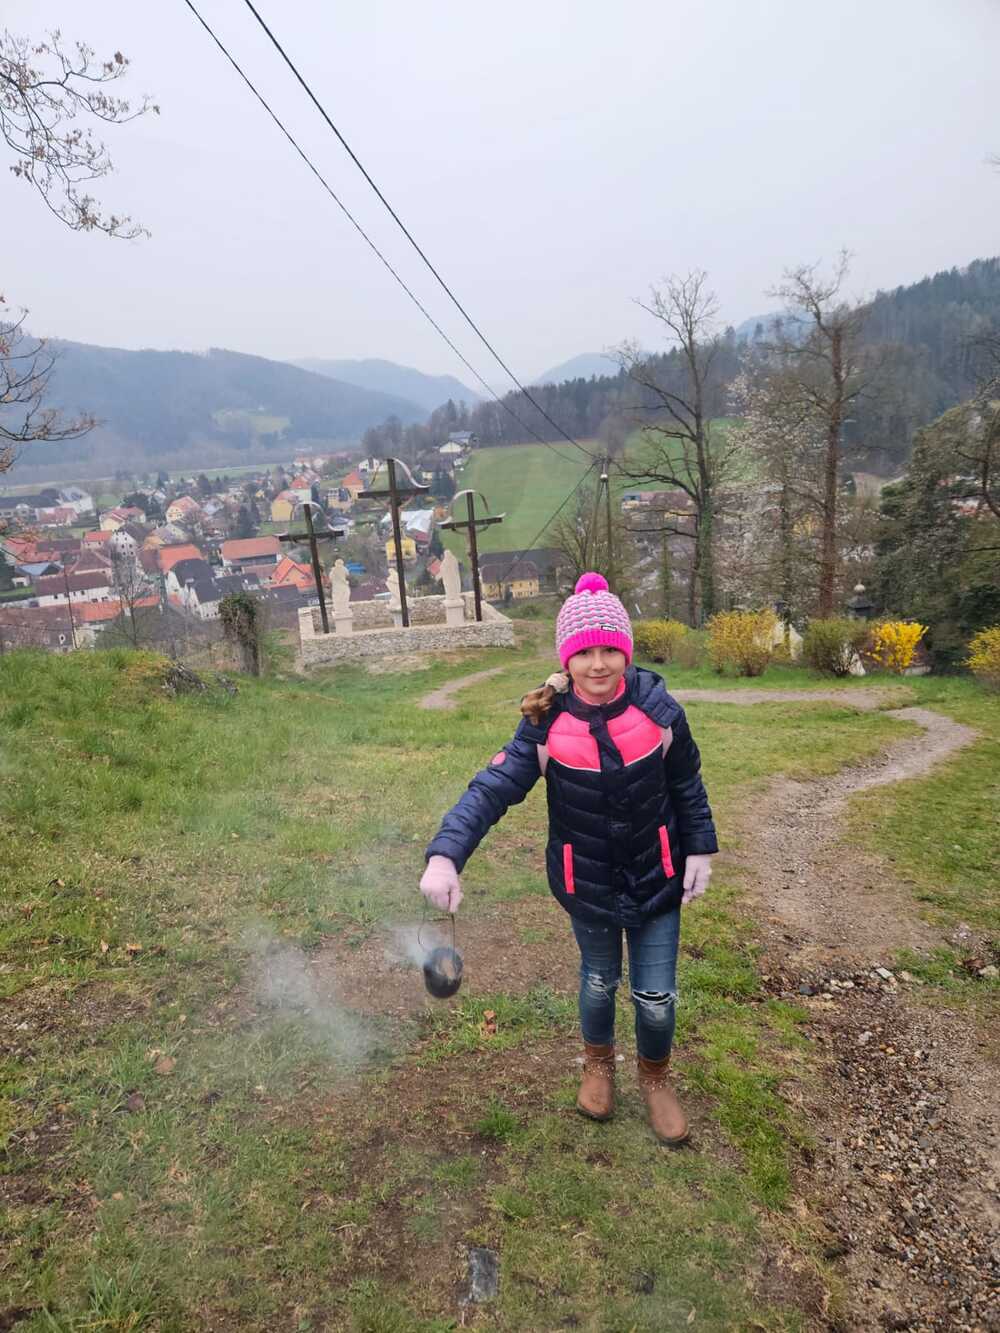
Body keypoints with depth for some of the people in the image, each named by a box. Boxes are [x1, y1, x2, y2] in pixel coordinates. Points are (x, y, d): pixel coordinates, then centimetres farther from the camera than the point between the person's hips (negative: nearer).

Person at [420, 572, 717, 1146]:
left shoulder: (658, 708, -16)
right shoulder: (547, 722, -19)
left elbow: (687, 785, -1)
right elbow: (492, 788, -24)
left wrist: (700, 850, 2)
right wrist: (446, 855, -36)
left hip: (657, 880, 0)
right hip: (587, 884, 0)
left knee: (657, 998, 10)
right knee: (599, 981, 23)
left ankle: (656, 1078, 43)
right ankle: (599, 1063, 54)